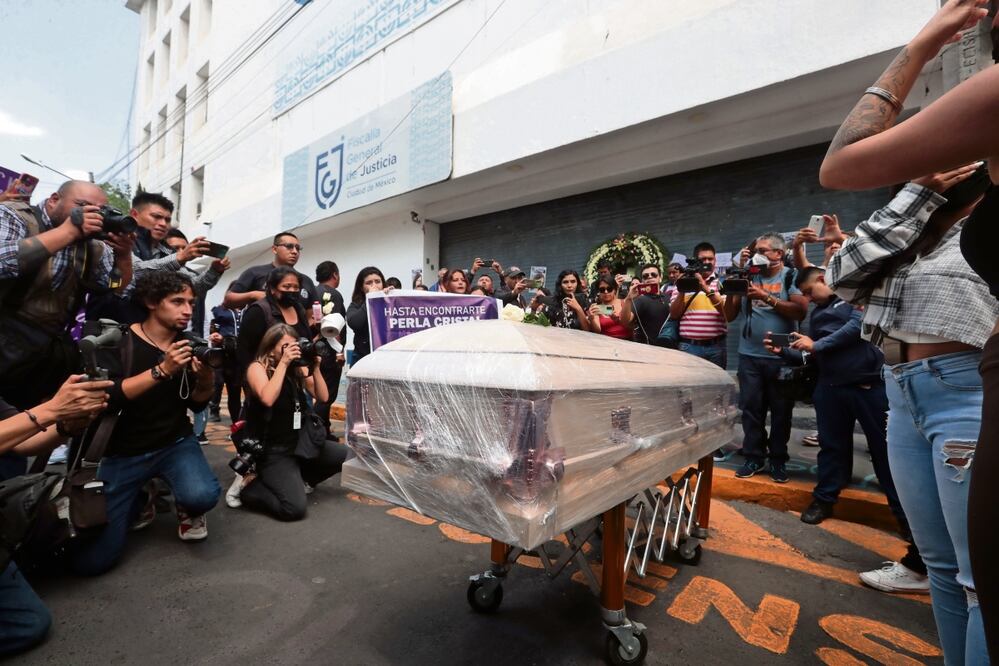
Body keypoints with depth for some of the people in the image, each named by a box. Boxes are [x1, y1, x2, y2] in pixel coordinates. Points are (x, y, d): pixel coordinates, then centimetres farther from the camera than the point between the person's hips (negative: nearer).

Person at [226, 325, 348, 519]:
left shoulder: (299, 369, 3)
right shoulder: (258, 367, -10)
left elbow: (323, 398, -1)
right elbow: (268, 399, -30)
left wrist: (315, 367, -11)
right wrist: (283, 363, -26)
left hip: (301, 442, 6)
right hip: (272, 450, -6)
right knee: (294, 508, -20)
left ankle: (300, 479, 14)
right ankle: (247, 485, 4)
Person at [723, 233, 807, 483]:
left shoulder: (791, 276, 1)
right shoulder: (748, 276, 8)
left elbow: (801, 311, -13)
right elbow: (730, 315, 7)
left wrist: (766, 297, -17)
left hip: (782, 357, -2)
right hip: (749, 355, 2)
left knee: (781, 410, 8)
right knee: (751, 408, 6)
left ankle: (778, 459, 21)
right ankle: (754, 456, 18)